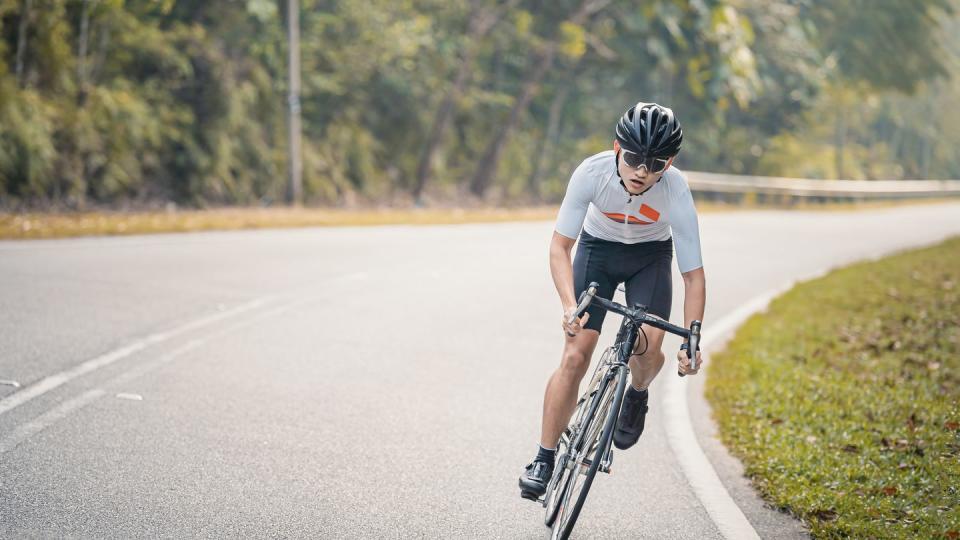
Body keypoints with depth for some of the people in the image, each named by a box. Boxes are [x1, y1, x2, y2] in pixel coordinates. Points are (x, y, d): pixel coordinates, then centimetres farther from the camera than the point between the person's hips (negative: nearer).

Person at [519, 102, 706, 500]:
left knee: (647, 346, -22)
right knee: (575, 356, -13)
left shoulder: (676, 192, -31)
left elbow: (693, 276, -25)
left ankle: (637, 394, 15)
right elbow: (559, 246, -24)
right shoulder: (592, 172, -32)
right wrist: (569, 305, -39)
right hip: (598, 247, 0)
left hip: (651, 255, 0)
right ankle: (544, 460, -2)